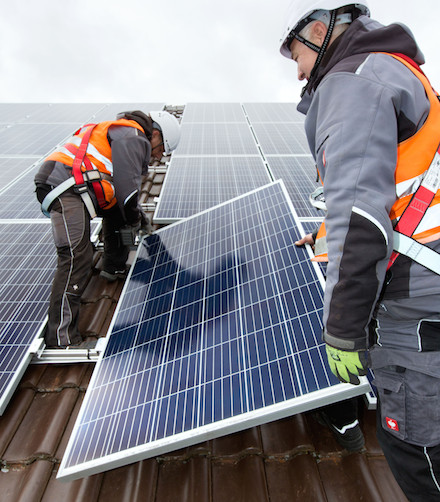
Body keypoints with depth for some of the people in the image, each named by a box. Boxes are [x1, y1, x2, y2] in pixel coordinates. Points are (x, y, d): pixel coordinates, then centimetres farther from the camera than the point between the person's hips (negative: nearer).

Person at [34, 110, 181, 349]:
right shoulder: (134, 137, -4)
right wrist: (133, 220, 0)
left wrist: (138, 215, 28)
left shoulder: (122, 133, 29)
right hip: (65, 187, -11)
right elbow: (127, 186, -14)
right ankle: (60, 336, -10)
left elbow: (122, 190, 31)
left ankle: (114, 268, 37)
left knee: (117, 210, 26)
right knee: (77, 257, -15)